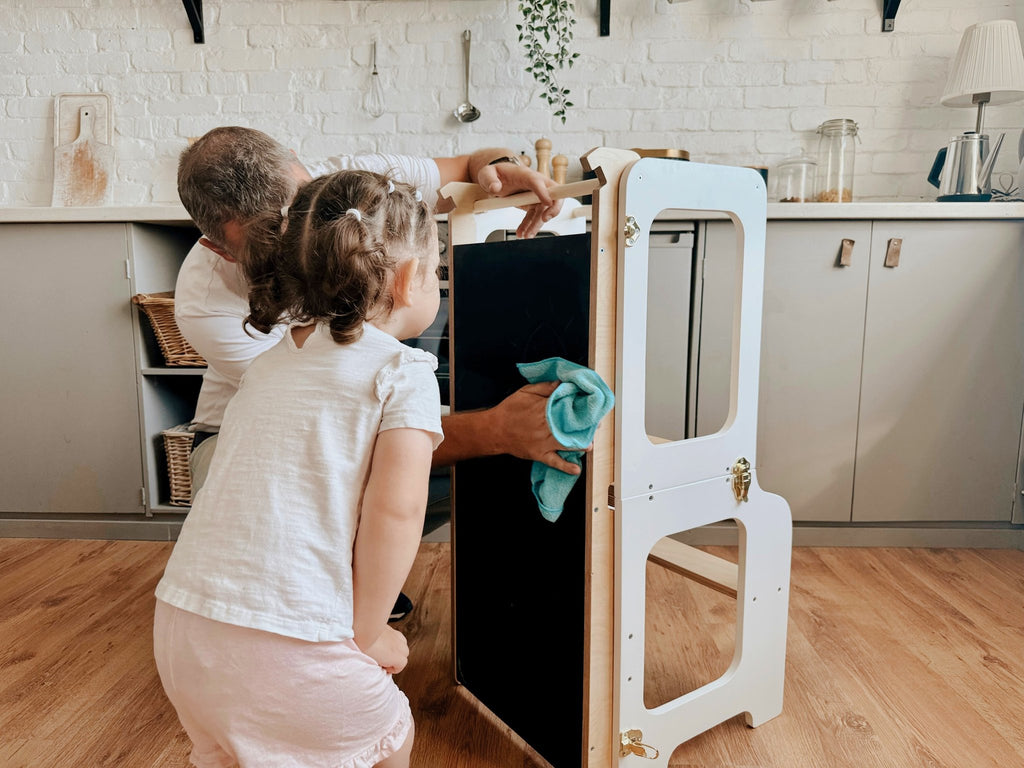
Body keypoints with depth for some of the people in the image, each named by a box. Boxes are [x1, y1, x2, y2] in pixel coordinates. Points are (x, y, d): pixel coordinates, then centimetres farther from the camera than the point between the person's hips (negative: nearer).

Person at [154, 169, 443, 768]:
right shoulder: (404, 371, -8)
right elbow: (394, 512, -16)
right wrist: (367, 633, -4)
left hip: (179, 628, 7)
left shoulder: (271, 362, 13)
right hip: (289, 645, -6)